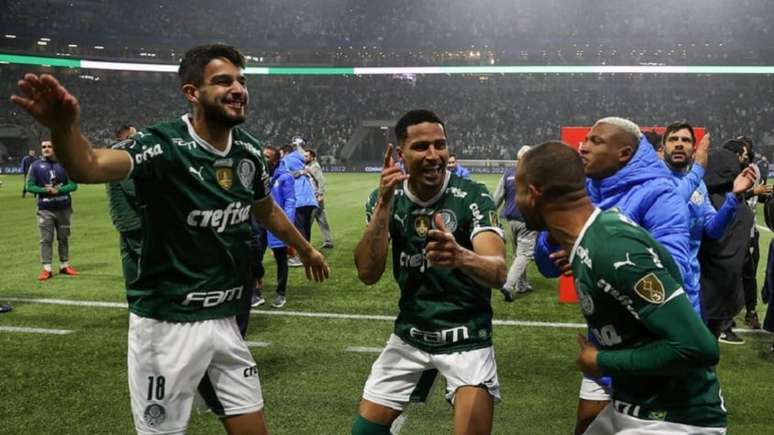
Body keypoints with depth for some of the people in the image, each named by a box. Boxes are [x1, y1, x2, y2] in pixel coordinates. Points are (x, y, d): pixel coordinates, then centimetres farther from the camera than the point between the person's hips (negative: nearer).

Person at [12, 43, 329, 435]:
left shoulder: (248, 150, 0)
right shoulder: (163, 145, -18)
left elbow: (267, 210, 19)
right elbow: (90, 166, -37)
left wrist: (305, 249, 34)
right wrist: (64, 128, -60)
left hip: (223, 320, 6)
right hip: (166, 324, -5)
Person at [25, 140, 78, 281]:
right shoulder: (35, 165, 1)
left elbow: (73, 184, 0)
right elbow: (30, 186, 0)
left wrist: (58, 190, -16)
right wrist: (45, 190, -16)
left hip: (64, 207, 1)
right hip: (45, 209, -1)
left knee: (64, 238, 10)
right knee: (46, 239, -1)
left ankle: (64, 265, 21)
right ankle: (47, 269, 2)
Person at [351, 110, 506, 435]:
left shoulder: (473, 197, -17)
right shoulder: (386, 198, -6)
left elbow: (498, 273, -31)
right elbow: (368, 273, -17)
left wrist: (460, 257, -53)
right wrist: (384, 203, -27)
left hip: (467, 339, -3)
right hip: (409, 335, 4)